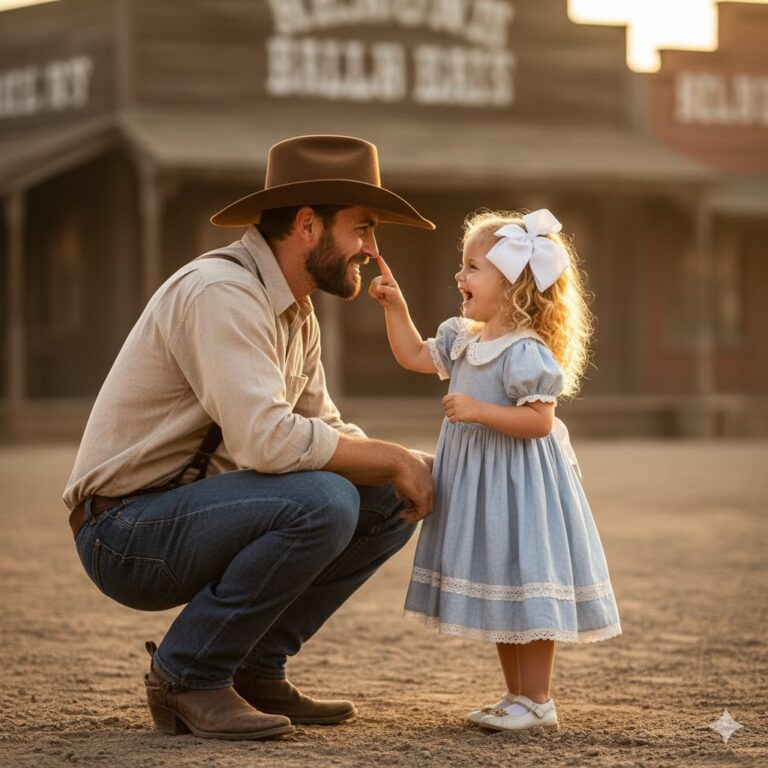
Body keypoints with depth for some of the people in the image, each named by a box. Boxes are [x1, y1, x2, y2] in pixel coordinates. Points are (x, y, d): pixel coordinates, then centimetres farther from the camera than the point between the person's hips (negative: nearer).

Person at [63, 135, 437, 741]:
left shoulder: (294, 310, 11)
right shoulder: (220, 293, -21)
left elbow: (323, 428, 14)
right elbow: (267, 440, -31)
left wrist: (403, 467, -6)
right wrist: (393, 460, -19)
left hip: (196, 513, 10)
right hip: (128, 535, -10)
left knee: (389, 503, 3)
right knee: (321, 500, -30)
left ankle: (254, 669, 7)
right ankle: (187, 673, -12)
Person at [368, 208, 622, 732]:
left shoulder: (526, 352, -19)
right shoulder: (464, 338, 8)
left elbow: (539, 420, -23)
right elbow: (414, 356, 19)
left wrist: (480, 411, -28)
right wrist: (395, 306, 9)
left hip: (518, 484, -9)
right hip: (476, 482, 9)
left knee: (526, 585, -4)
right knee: (499, 592, 14)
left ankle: (537, 701, 4)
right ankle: (517, 695, 23)